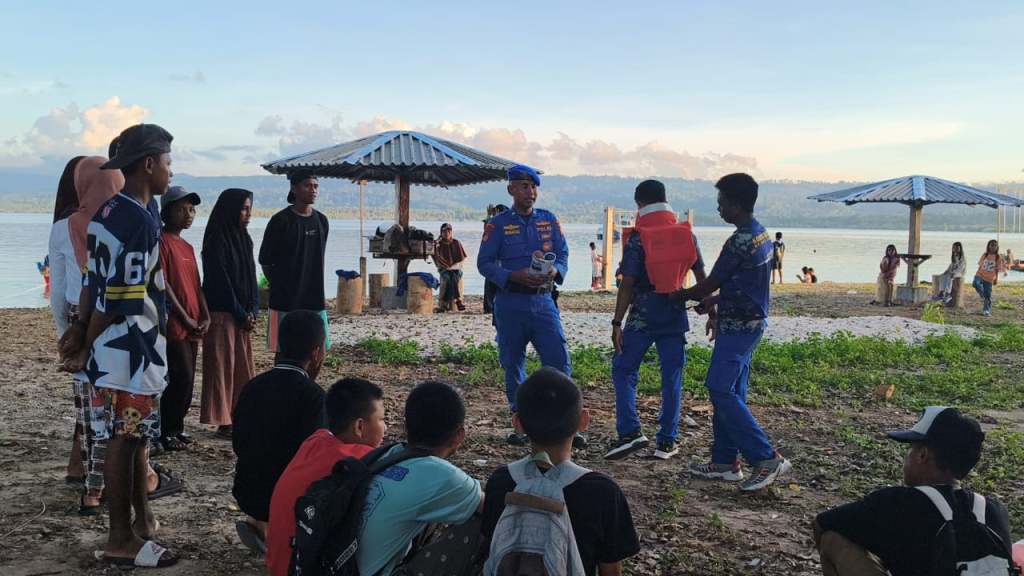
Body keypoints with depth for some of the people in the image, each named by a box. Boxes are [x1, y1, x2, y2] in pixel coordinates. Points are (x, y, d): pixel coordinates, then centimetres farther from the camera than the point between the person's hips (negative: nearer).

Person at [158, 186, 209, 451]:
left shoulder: (187, 247, 18)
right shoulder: (161, 241, -8)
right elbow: (162, 284, -14)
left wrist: (205, 317, 4)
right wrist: (185, 319, -14)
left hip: (192, 327, 8)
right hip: (174, 325, -8)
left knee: (186, 380, 10)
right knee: (181, 378, -8)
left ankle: (175, 427, 20)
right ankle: (165, 432, 4)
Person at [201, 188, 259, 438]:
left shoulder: (244, 239, 12)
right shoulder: (216, 241, -11)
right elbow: (220, 282, -13)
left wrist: (253, 310, 2)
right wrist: (241, 315, -11)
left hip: (242, 315, 8)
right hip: (222, 314, -8)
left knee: (243, 367, 9)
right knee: (223, 368, -2)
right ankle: (224, 423, 5)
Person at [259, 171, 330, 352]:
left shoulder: (321, 221, 8)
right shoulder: (281, 220, -8)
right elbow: (265, 260, -2)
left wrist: (314, 286, 13)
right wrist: (280, 285, 4)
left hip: (314, 298, 5)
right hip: (286, 299, -5)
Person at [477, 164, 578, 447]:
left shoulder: (549, 220, 10)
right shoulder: (498, 224, 2)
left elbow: (563, 254, 11)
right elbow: (484, 263, -1)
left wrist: (555, 271, -13)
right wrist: (515, 276, -17)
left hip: (542, 300, 2)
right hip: (510, 302, -1)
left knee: (559, 360, -7)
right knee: (513, 365, 7)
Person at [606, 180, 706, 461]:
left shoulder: (637, 239, -8)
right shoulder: (686, 234, 4)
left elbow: (627, 284, -12)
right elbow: (701, 277, 8)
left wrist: (616, 323, -9)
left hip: (642, 315, -4)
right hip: (675, 315, 4)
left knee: (623, 370, 8)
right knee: (672, 377, 8)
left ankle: (630, 432, -2)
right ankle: (667, 441, 12)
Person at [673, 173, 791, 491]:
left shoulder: (739, 242, -19)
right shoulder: (762, 235, 12)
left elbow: (710, 284, -13)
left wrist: (679, 295, 3)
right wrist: (713, 303, 21)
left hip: (738, 325, -10)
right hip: (751, 321, 10)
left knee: (722, 391, -9)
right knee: (729, 391, 12)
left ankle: (767, 458, -6)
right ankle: (725, 462, 19)